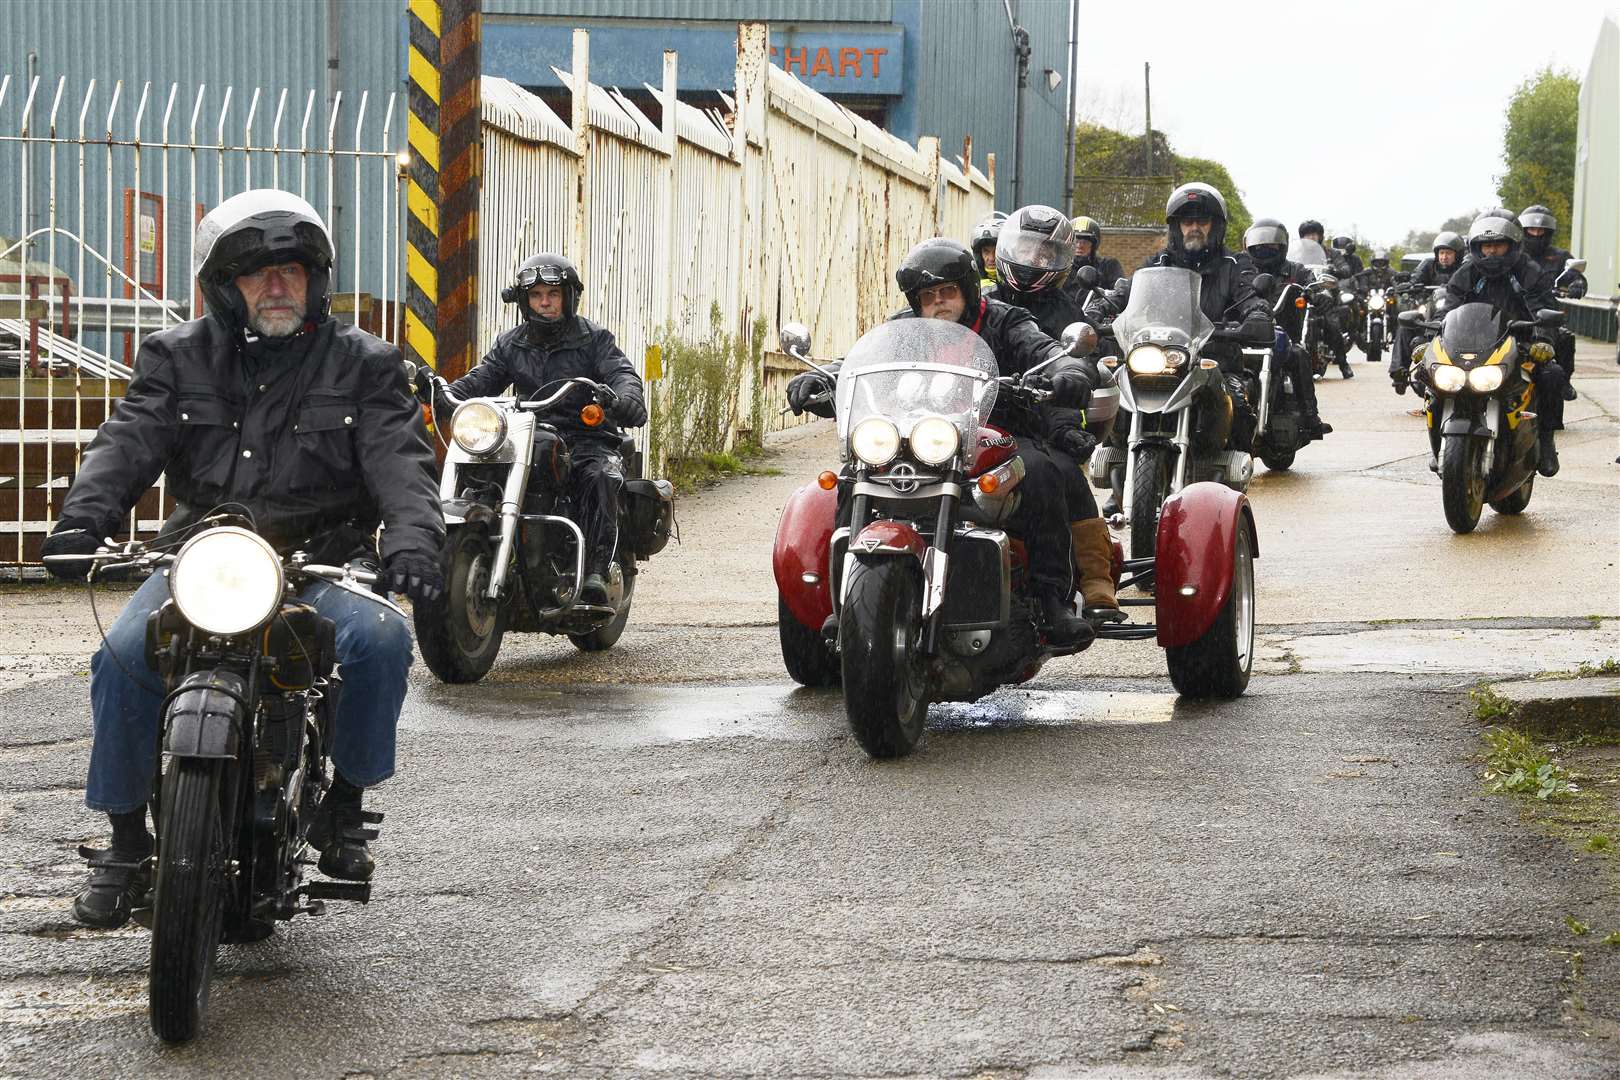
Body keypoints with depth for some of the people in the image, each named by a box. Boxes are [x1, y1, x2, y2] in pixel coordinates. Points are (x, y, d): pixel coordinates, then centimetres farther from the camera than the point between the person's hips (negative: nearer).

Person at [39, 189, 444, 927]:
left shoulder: (363, 363, 9)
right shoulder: (177, 358, 11)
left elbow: (399, 458, -5)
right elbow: (128, 442, -4)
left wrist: (411, 536, -27)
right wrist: (82, 518, -25)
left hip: (322, 560, -1)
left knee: (379, 639, -30)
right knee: (124, 655, -25)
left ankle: (343, 802, -6)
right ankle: (125, 837, -8)